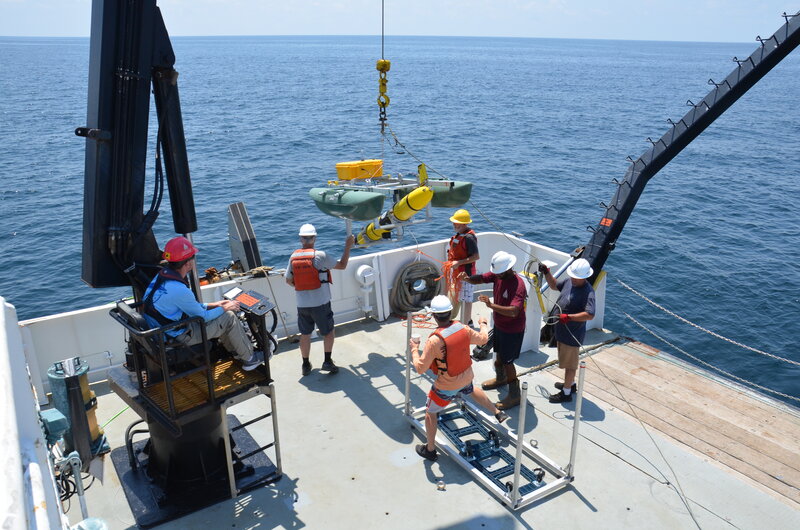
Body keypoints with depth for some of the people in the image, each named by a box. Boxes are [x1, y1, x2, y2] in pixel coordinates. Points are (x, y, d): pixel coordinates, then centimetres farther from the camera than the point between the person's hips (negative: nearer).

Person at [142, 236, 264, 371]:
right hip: (180, 337, -9)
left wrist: (212, 305, 12)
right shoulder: (179, 290, -31)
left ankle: (236, 351, 31)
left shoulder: (162, 274, -1)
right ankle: (249, 358, 14)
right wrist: (224, 308, 0)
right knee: (229, 317, -2)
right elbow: (202, 317, -17)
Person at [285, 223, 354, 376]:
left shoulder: (293, 257, 0)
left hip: (302, 304, 4)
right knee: (328, 332, 14)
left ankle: (306, 365, 24)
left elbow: (288, 280, 10)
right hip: (320, 303, -4)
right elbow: (342, 265, -6)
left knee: (305, 334, 16)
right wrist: (348, 247, 4)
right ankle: (327, 361, 5)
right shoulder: (319, 256, -14)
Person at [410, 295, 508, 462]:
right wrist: (483, 324, 25)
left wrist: (414, 349, -8)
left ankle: (430, 450, 28)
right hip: (466, 377, 5)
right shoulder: (463, 328, -15)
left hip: (446, 386, -5)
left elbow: (420, 368, -24)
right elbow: (483, 339, 5)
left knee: (430, 413, 17)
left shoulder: (435, 340, -32)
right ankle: (498, 413, 50)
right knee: (471, 390, 39)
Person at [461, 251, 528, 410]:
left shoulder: (518, 285, -34)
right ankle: (500, 379, 53)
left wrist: (491, 305, -51)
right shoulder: (498, 275, -9)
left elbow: (513, 311, -43)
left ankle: (515, 395, 17)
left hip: (512, 329, -9)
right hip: (499, 324, 9)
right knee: (498, 354, 27)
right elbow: (481, 278, -9)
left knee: (507, 361, 1)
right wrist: (467, 278, -31)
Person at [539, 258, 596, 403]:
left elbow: (589, 315, -37)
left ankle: (566, 393, 23)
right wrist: (546, 273, 1)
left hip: (572, 334, -9)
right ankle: (570, 383, 46)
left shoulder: (588, 292, -27)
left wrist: (568, 317, -40)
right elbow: (554, 285, 17)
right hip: (562, 330, 9)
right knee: (567, 360, 26)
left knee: (569, 364, 8)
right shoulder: (569, 281, -2)